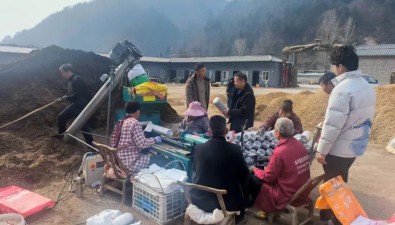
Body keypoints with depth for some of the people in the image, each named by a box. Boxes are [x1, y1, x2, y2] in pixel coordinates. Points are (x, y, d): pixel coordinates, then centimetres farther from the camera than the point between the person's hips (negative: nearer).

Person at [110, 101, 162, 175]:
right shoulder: (134, 123, -18)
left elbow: (113, 140, 15)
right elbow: (142, 143, -20)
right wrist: (155, 140, -5)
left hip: (119, 160, 9)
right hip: (130, 163, -9)